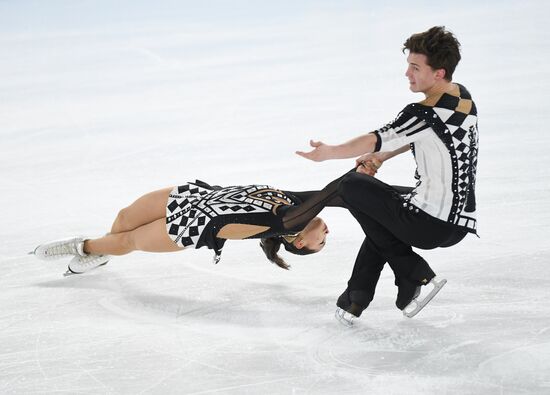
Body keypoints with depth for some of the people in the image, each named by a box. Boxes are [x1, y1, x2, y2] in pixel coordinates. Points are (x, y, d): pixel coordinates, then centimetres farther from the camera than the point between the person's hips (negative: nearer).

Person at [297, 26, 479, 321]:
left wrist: (328, 153, -8)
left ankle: (415, 275, 7)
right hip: (460, 225, 9)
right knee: (382, 216, 32)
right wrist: (381, 158, 13)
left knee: (352, 187, 7)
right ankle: (356, 300, 27)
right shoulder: (463, 97, 8)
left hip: (431, 224, -9)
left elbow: (376, 141, -19)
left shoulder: (425, 114, -20)